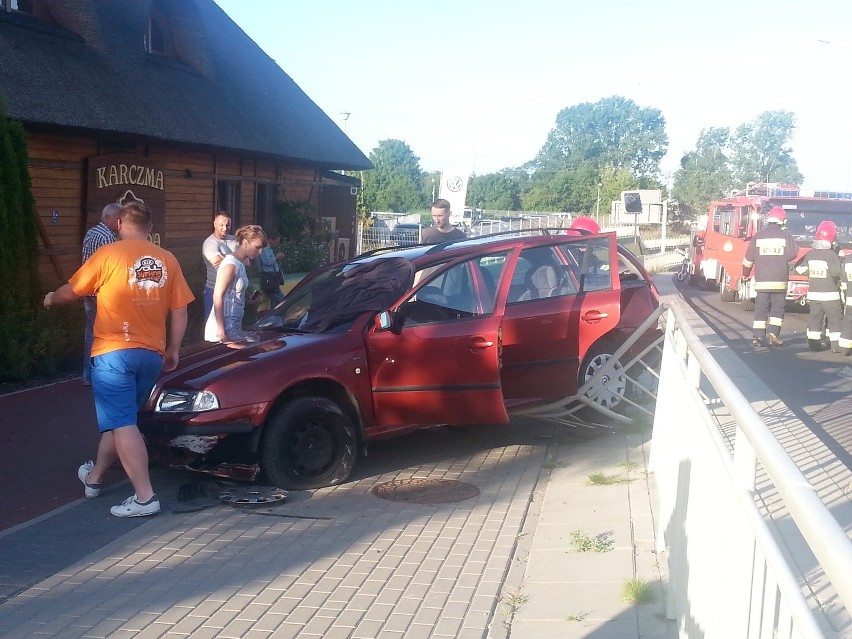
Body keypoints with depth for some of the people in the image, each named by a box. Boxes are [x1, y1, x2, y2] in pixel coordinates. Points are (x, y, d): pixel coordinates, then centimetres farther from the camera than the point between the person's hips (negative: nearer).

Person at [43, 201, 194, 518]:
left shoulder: (109, 254, -6)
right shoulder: (167, 260, 6)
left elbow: (71, 292, 4)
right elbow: (179, 311, 7)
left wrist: (51, 299, 26)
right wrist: (173, 350, 18)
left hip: (114, 352, -5)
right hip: (152, 355, 5)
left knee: (122, 424, -5)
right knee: (118, 418, 21)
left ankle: (145, 497, -11)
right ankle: (94, 476, 37)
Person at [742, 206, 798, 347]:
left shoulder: (758, 236, 3)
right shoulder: (786, 236, -2)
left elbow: (748, 258, 7)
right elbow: (792, 254, -2)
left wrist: (746, 273, 23)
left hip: (761, 280, 1)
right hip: (779, 281, -1)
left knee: (760, 309, 6)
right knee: (778, 308, 8)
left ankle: (757, 336, 3)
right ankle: (774, 333, -5)